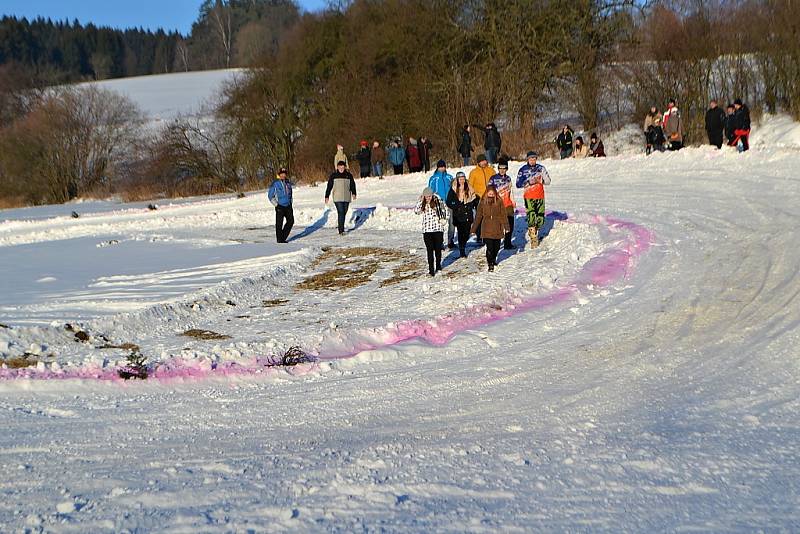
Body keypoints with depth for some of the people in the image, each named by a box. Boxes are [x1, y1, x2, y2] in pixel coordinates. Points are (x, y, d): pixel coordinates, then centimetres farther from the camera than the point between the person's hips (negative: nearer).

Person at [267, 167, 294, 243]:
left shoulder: (288, 183, 10)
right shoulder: (275, 184, -7)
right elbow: (270, 195, -4)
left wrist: (290, 203, 16)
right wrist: (276, 205, -10)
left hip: (288, 206, 6)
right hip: (280, 207, -6)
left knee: (291, 221, 4)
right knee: (279, 224, -3)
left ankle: (283, 237, 18)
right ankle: (280, 240, 5)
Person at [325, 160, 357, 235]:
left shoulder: (349, 175, 6)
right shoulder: (333, 175, 1)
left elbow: (352, 185, 4)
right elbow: (329, 186, 3)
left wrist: (353, 193, -12)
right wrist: (327, 196, -1)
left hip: (346, 198, 3)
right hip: (337, 198, -3)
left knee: (344, 214, 9)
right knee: (341, 213, -13)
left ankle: (341, 228, 22)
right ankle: (341, 230, -14)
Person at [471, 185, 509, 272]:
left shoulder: (499, 202, -1)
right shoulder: (482, 203, 0)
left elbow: (503, 215, 1)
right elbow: (478, 216, 5)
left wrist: (506, 227, -5)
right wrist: (473, 229, 6)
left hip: (497, 229, 2)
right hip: (487, 229, -1)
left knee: (497, 247, 13)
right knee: (489, 247, -10)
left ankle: (493, 259, 41)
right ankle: (490, 264, 2)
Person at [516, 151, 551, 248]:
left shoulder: (540, 168, 4)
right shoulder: (523, 170, -1)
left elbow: (548, 182, 4)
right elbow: (518, 184, -2)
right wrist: (528, 182, -16)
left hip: (540, 197, 3)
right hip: (529, 197, -3)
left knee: (540, 219, 5)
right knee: (531, 217, -12)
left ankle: (533, 231, 33)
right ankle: (533, 238, -5)